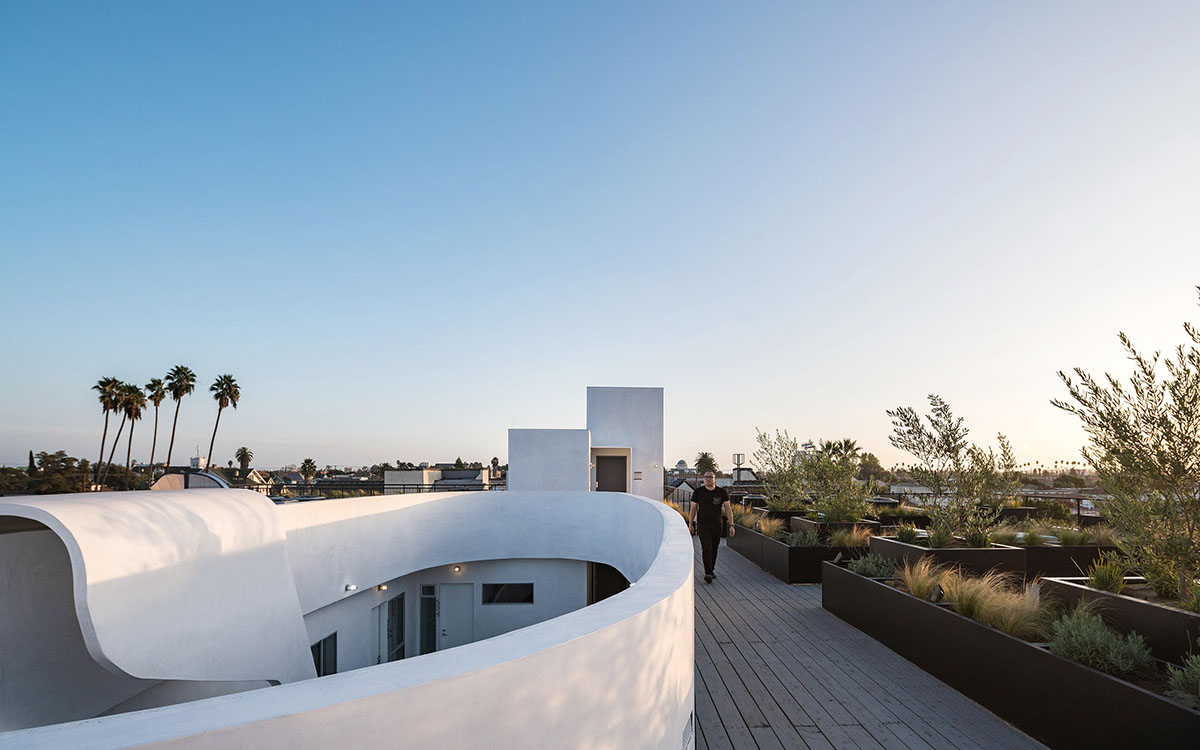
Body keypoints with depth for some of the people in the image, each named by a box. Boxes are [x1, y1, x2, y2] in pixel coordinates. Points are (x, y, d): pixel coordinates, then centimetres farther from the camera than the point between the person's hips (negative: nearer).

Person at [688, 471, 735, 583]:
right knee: (706, 548, -13)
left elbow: (728, 508, -1)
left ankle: (711, 570, 29)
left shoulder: (722, 492, -1)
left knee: (714, 548, 11)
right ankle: (708, 574, -16)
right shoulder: (698, 492, -3)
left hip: (716, 525, 2)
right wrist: (690, 525, 7)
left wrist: (731, 525, -8)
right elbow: (693, 509, 5)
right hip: (702, 525, -2)